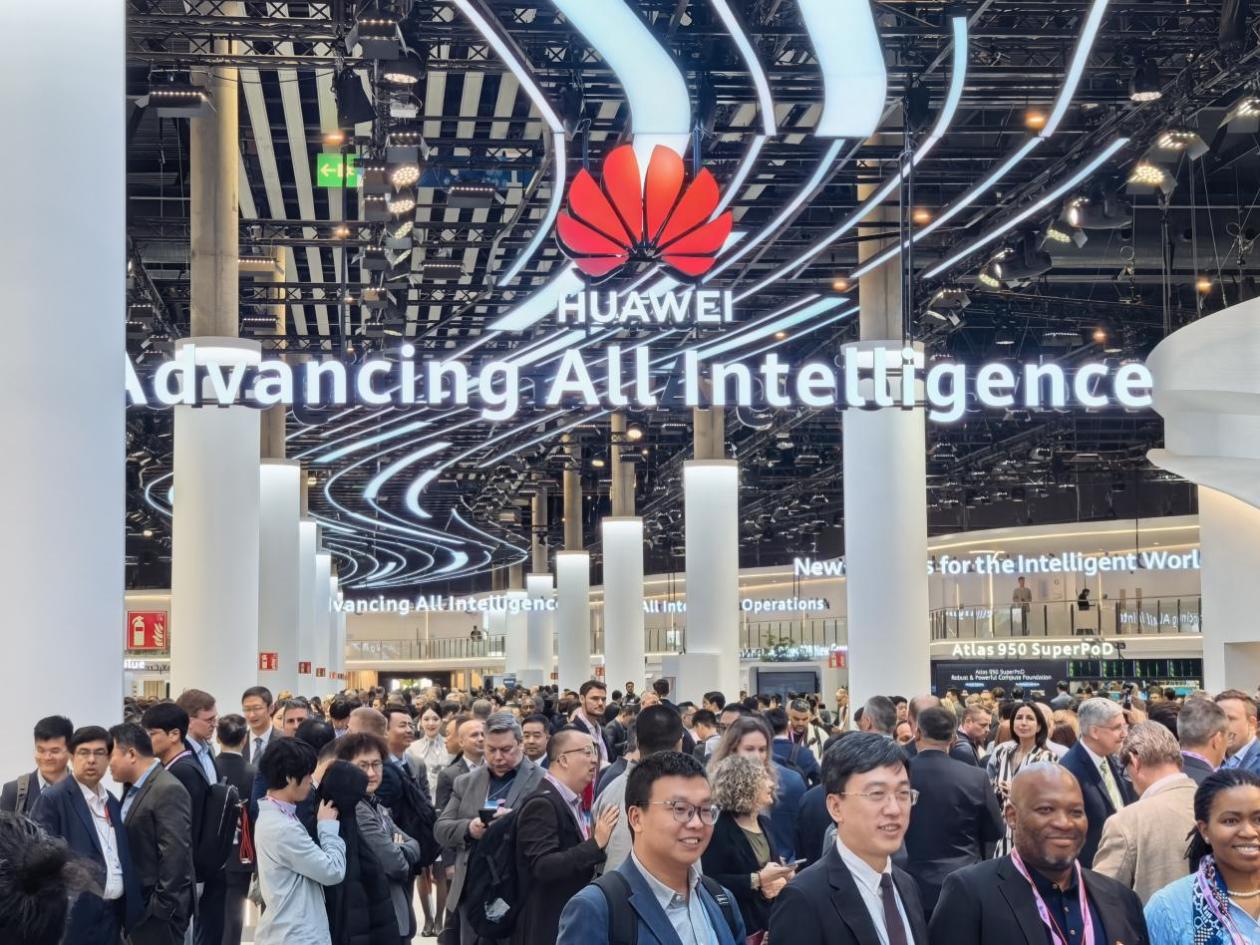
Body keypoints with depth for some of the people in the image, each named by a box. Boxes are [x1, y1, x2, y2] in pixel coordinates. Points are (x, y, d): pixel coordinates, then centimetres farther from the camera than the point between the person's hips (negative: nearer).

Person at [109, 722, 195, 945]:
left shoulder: (168, 791, -17)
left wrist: (162, 907, -20)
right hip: (136, 904, 9)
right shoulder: (133, 788, 12)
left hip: (157, 909, -9)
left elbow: (175, 854, -22)